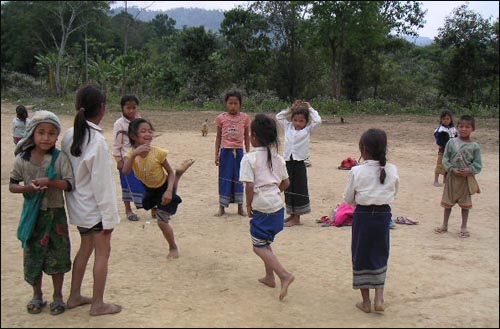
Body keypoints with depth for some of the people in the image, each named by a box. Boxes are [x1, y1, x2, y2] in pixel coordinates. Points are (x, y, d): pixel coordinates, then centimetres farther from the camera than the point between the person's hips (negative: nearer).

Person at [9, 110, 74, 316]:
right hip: (32, 214, 2)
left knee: (57, 257, 7)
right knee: (33, 255, 11)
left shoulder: (60, 158, -10)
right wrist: (28, 187, -18)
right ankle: (37, 296, 30)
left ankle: (58, 296, 25)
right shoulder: (22, 159, -4)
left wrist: (49, 181, -28)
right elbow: (12, 186, 1)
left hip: (55, 214, -1)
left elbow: (70, 184, -13)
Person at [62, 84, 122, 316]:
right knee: (102, 252, 7)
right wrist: (109, 216, -15)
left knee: (85, 248, 21)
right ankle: (97, 304, 16)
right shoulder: (97, 141, -23)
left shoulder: (70, 135, -2)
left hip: (78, 204, 8)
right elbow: (102, 183, -22)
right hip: (95, 207, -7)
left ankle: (74, 296, 32)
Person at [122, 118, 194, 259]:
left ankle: (173, 248, 19)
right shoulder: (130, 154, -23)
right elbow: (125, 171, -43)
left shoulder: (158, 152, -27)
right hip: (150, 189, 5)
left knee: (162, 222, -9)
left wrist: (169, 191, -31)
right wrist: (134, 154, -58)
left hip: (164, 188, -4)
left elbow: (170, 173, -17)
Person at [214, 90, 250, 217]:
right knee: (224, 179, 4)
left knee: (238, 179, 7)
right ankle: (222, 207, 14)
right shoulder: (221, 118, -1)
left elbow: (246, 136, 7)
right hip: (225, 151, 0)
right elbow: (218, 137, 5)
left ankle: (240, 207, 17)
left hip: (238, 151, 1)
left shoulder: (244, 117, 1)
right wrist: (216, 154, 2)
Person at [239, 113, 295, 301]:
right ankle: (269, 277, 29)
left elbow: (249, 185, -17)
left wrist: (248, 205, -4)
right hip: (278, 205, 7)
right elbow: (286, 183, 12)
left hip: (262, 207, -7)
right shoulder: (277, 157, 9)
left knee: (259, 246, 3)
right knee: (265, 243, 23)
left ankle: (284, 275, -12)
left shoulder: (249, 158, -12)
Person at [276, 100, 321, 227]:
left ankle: (297, 217, 9)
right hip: (288, 161, 4)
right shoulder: (288, 127, 11)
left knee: (299, 189, 2)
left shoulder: (308, 130, 1)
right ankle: (292, 214, 25)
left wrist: (310, 108, 1)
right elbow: (279, 116, 19)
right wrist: (291, 108, 14)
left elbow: (318, 121, -11)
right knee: (288, 188, 12)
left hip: (299, 162, -4)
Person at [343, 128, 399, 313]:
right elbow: (394, 194, 7)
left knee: (361, 257, 11)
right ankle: (379, 298, 13)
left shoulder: (357, 171, -14)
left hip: (362, 215, -2)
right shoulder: (392, 171, -7)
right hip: (383, 215, 2)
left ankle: (366, 301, 17)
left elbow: (348, 199, -5)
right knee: (380, 256, 17)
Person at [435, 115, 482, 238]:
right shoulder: (451, 143, -4)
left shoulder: (475, 146, -6)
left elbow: (478, 164, -4)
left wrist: (469, 170, -21)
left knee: (465, 204, 9)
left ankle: (464, 227, 23)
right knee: (448, 202, 11)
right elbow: (445, 159, -3)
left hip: (467, 178, -1)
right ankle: (444, 225, 26)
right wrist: (452, 169, -17)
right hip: (452, 177, 1)